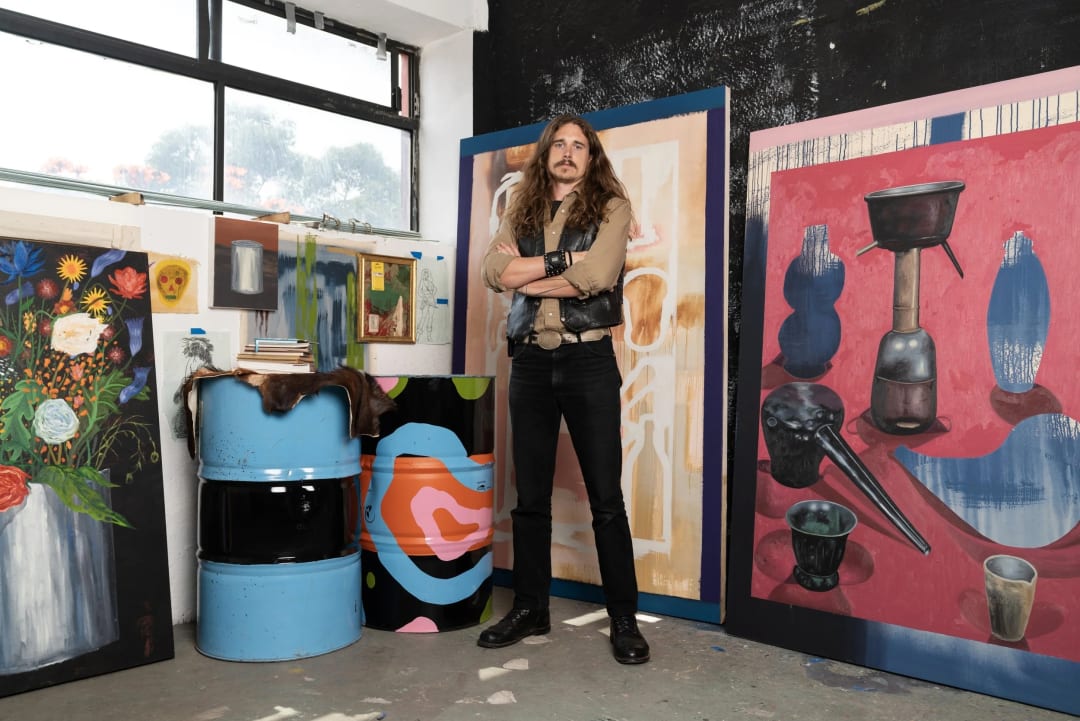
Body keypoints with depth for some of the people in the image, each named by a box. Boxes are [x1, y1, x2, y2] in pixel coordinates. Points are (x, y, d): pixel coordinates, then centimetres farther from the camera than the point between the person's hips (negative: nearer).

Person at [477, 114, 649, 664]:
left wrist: (528, 275, -3)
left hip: (588, 358, -3)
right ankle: (530, 609, 22)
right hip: (530, 361, 4)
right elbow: (493, 272, -4)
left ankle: (624, 619, 11)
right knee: (530, 495, 9)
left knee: (606, 498, -1)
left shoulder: (611, 207, 4)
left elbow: (596, 276, -14)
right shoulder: (520, 212, 14)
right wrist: (563, 260, -11)